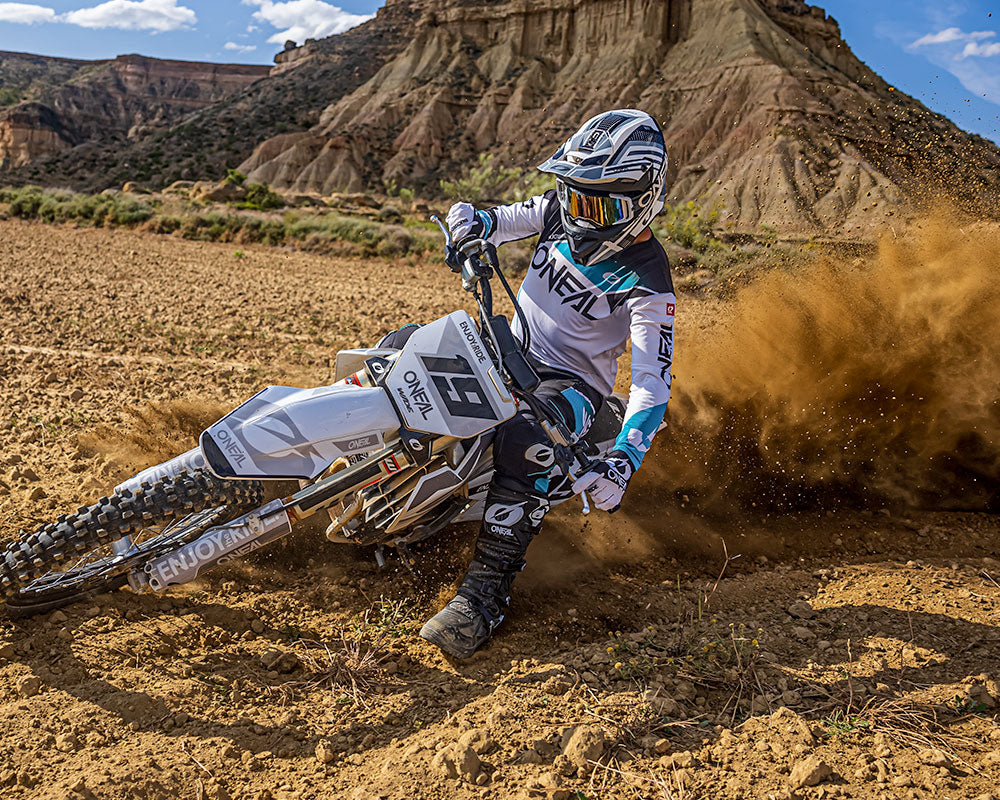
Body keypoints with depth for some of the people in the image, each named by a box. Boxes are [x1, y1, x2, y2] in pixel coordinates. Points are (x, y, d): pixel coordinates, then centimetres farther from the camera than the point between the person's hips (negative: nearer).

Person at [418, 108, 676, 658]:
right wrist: (473, 221, -17)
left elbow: (652, 384, -25)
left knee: (526, 440, -39)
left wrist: (623, 462, -40)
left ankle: (487, 591, -28)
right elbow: (500, 222, 10)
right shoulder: (560, 211, -4)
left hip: (571, 382, -7)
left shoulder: (647, 281, -20)